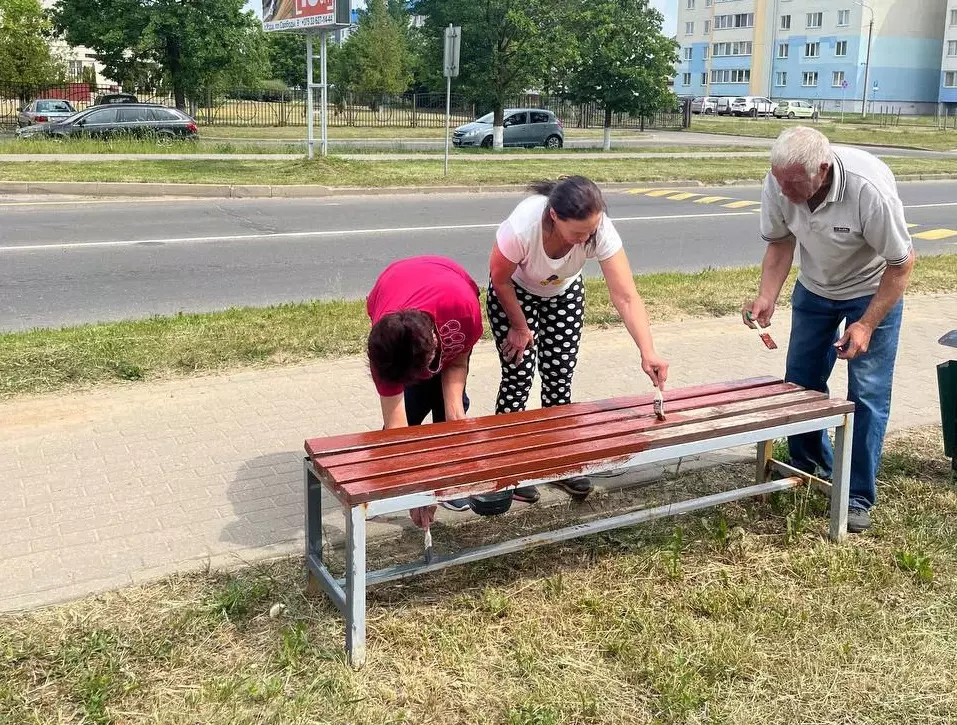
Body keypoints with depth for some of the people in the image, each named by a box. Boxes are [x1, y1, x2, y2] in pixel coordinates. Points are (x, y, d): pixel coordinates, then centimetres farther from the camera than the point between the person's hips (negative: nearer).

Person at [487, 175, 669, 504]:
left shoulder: (601, 231, -35)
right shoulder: (522, 227, -41)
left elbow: (626, 297, -37)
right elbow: (500, 279, -22)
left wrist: (648, 353, -48)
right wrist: (520, 327, -11)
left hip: (564, 293, 3)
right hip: (515, 293, -3)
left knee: (560, 376, 1)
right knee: (518, 375, -7)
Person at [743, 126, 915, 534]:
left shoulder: (869, 189, -36)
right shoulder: (779, 183, -24)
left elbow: (901, 263, -23)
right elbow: (780, 242, -6)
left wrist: (867, 325, -25)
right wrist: (767, 297, -21)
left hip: (872, 290, -4)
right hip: (814, 288, 4)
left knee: (867, 394, -6)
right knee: (800, 381, 9)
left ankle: (858, 498, 7)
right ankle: (811, 469, 32)